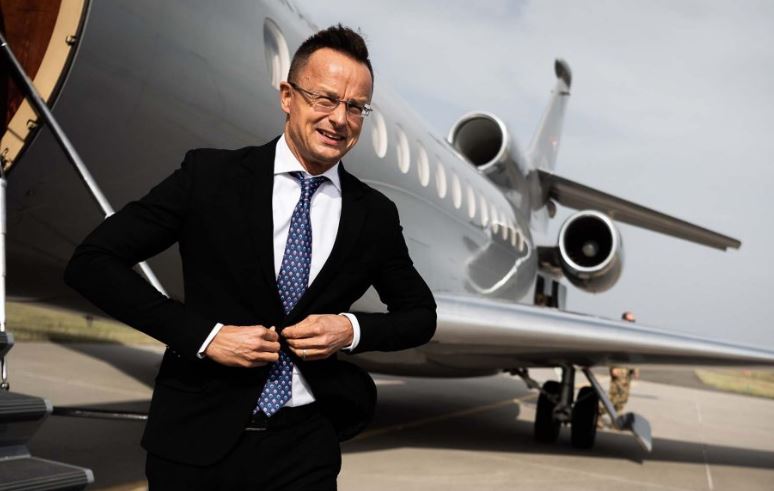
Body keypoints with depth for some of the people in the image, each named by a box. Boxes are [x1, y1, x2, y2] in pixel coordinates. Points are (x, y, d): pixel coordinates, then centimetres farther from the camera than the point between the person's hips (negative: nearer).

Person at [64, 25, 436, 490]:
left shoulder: (375, 215, -1)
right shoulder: (209, 174, -7)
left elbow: (421, 314, 11)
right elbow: (91, 261, -8)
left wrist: (353, 329, -9)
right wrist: (204, 334, -16)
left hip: (303, 446, 1)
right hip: (197, 436, -1)